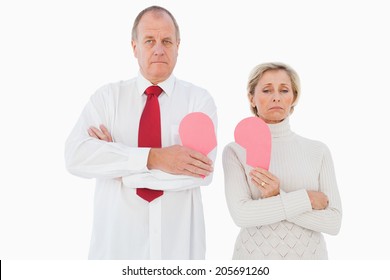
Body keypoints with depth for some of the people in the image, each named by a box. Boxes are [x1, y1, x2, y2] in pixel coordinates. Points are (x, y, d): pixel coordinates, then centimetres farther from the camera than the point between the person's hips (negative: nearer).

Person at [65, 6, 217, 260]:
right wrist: (153, 158, -26)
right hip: (117, 236, 1)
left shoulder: (199, 99, -3)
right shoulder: (108, 96, 0)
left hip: (178, 238, 0)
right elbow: (76, 155, -16)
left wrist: (117, 163, -16)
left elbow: (202, 170, -17)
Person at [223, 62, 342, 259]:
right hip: (256, 255, -1)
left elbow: (333, 222, -9)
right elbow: (241, 214, -18)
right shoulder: (236, 151, -7)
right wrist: (306, 199, -17)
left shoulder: (318, 151, -3)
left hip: (309, 255, 1)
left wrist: (278, 199, -19)